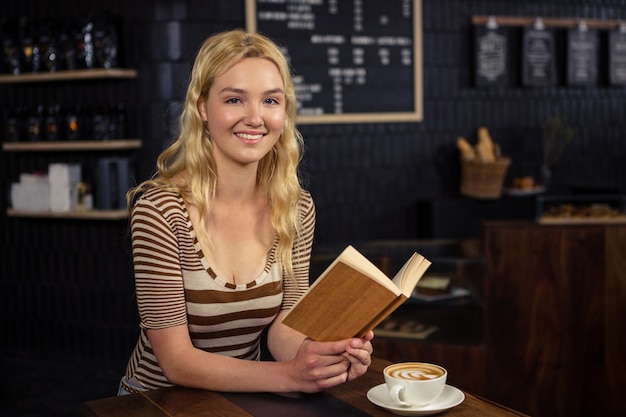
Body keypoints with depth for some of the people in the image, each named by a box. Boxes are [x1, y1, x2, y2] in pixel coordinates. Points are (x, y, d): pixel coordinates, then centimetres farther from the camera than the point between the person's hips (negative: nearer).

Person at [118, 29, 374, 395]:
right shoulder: (159, 210, -18)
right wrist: (289, 375, -30)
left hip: (244, 397, 4)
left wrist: (323, 352, -24)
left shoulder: (298, 210, -3)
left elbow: (283, 328, -2)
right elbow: (176, 361, -18)